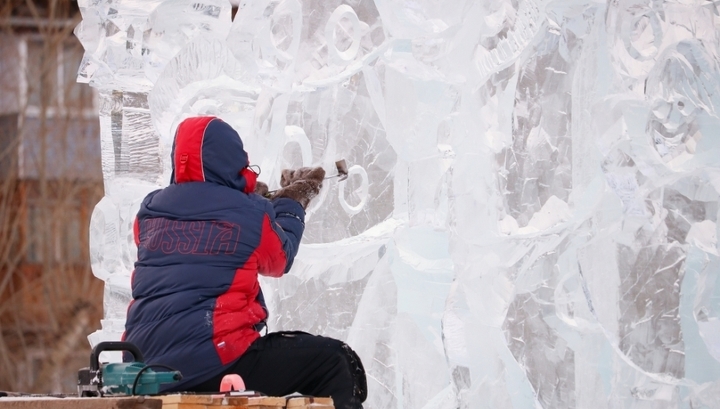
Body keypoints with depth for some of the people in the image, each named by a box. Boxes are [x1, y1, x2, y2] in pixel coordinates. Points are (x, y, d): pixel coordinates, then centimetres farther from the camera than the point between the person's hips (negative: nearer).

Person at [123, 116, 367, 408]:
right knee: (334, 362, 5)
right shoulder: (251, 215, -4)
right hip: (215, 362, -7)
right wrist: (291, 204, 35)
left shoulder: (149, 212, 9)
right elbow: (279, 259, 17)